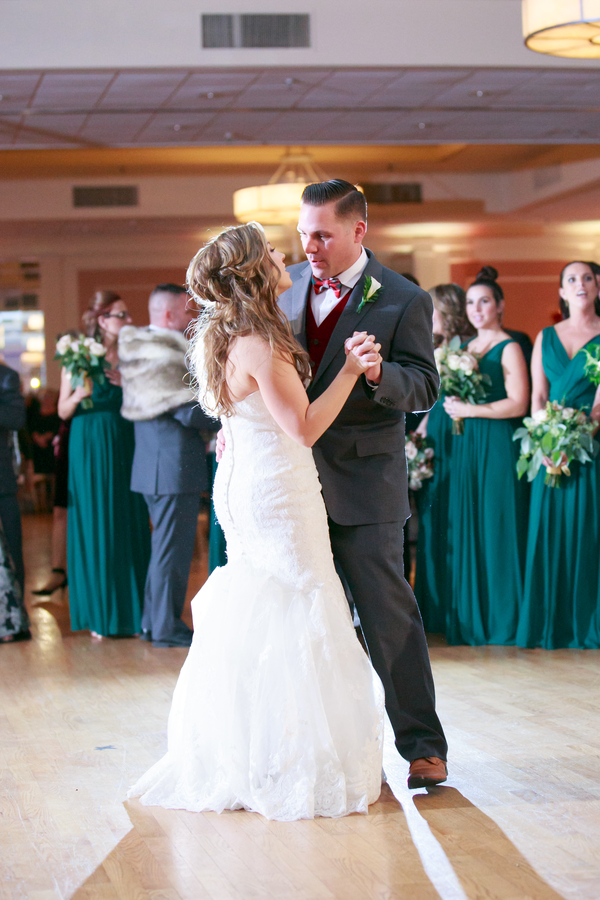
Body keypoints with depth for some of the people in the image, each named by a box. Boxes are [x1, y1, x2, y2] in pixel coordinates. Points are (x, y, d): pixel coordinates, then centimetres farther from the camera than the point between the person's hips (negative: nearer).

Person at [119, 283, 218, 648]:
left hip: (151, 463, 10)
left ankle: (153, 620, 25)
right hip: (175, 464, -10)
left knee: (164, 542, 19)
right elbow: (189, 412, -22)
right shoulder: (167, 353, -18)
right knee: (174, 546, -2)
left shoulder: (139, 348, 12)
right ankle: (167, 627, 4)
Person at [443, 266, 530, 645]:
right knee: (467, 528, 6)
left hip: (499, 445, -7)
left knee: (498, 527, -3)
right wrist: (452, 404, 5)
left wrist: (470, 410, -16)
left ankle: (503, 617, 6)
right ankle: (470, 617, 13)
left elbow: (519, 404, -14)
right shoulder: (466, 347, 16)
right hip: (467, 445, 7)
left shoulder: (509, 348, -6)